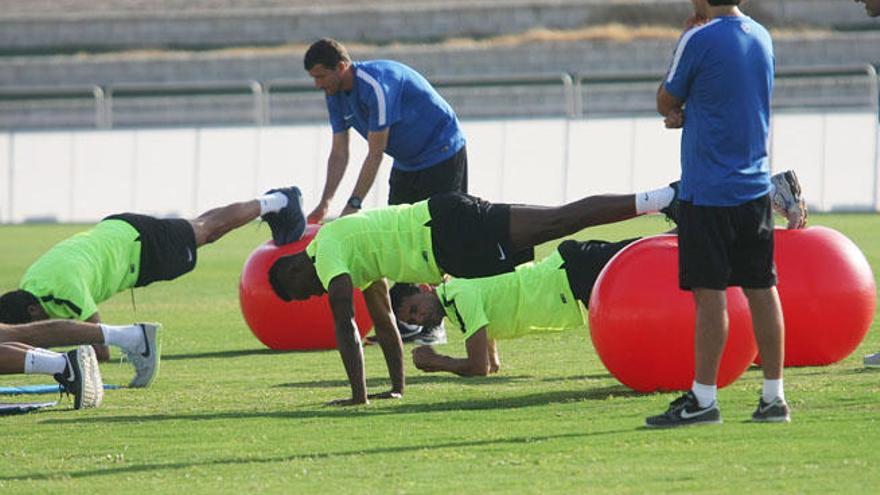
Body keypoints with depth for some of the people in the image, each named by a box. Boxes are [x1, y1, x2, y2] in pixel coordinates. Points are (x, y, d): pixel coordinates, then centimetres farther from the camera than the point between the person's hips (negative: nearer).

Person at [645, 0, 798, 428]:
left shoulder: (700, 39, -13)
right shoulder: (761, 37, 9)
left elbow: (666, 103, 1)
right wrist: (687, 114, 2)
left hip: (708, 190, -7)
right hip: (755, 187, 7)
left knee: (709, 292, -6)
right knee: (761, 289, 8)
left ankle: (703, 400, -6)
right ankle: (773, 397, 9)